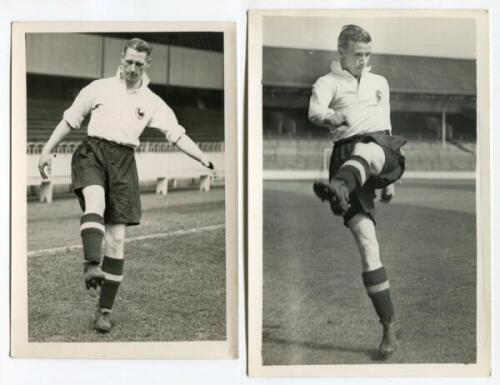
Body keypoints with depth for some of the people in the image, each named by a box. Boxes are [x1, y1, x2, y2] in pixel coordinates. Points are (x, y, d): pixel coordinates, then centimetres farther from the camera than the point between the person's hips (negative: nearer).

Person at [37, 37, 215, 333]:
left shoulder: (152, 102, 12)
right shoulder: (100, 88, 10)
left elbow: (178, 136, 5)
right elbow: (69, 121, 15)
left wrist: (204, 159, -10)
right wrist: (48, 151, 11)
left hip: (123, 161, 1)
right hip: (92, 152, -1)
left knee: (117, 238, -4)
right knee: (95, 201, -35)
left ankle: (105, 310, 3)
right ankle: (91, 266, -50)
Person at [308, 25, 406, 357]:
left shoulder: (379, 82, 27)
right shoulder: (328, 83, 12)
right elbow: (315, 112, -10)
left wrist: (390, 178, 31)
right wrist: (336, 117, -33)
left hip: (380, 148, 2)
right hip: (346, 153, -2)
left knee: (364, 152, -38)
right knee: (366, 242, -12)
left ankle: (337, 187, -72)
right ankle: (390, 324, -7)